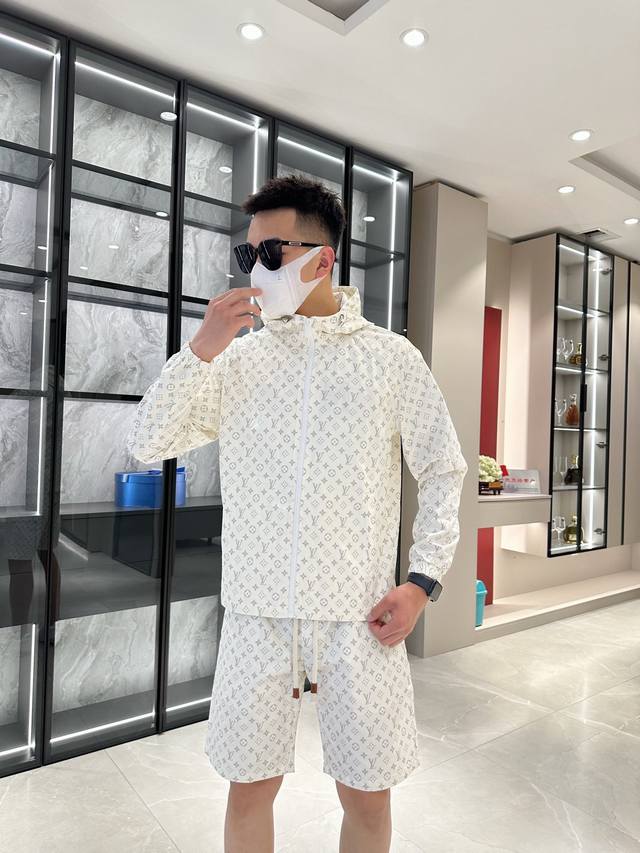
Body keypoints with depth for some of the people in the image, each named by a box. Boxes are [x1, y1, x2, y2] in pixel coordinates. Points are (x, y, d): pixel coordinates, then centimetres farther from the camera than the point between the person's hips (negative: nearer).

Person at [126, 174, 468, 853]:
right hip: (257, 613, 2)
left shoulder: (392, 356, -1)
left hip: (359, 616, -1)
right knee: (250, 790, 16)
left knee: (368, 797, 13)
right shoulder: (238, 357, 3)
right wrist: (200, 349, -12)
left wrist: (422, 580, -5)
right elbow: (148, 444, 1)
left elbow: (443, 471, 4)